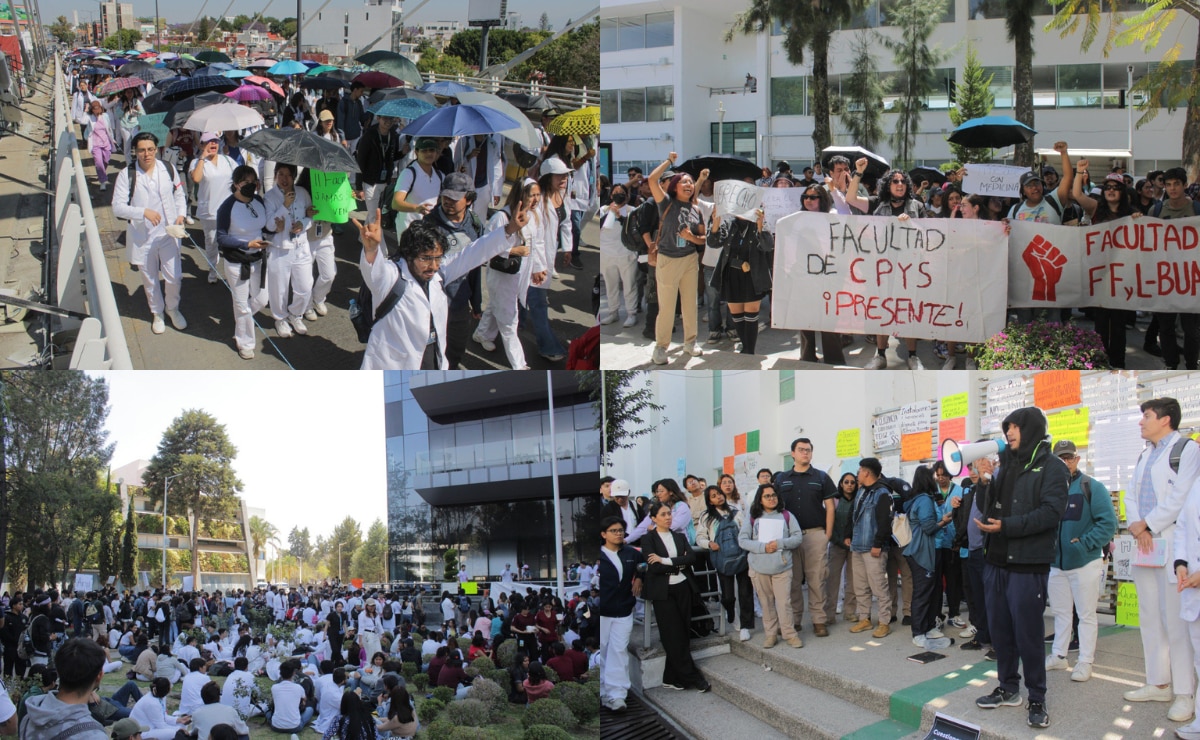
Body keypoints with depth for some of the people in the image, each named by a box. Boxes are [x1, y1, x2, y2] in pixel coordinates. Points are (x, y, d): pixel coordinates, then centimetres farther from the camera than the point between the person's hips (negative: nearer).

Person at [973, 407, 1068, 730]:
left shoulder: (1052, 467, -5)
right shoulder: (1007, 466, 17)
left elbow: (1050, 512, -17)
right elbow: (990, 508, 15)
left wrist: (1007, 526, -21)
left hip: (1028, 564, -7)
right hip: (996, 560, 7)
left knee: (1028, 633, -3)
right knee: (999, 629, 11)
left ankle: (1037, 700, 7)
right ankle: (1008, 689, 24)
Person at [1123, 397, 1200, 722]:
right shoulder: (1144, 455, 21)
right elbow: (1131, 494, 16)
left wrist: (1147, 524, -10)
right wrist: (1136, 526, -3)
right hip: (1144, 545, 8)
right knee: (1150, 618, 10)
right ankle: (1159, 683, 18)